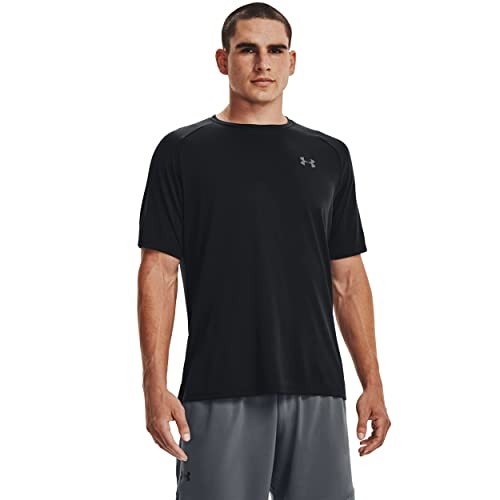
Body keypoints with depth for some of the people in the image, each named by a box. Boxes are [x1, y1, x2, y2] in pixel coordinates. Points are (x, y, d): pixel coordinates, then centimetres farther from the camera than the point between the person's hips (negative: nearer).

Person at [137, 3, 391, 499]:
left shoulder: (329, 155, 10)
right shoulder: (182, 152, 1)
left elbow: (347, 278, 11)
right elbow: (159, 272, -3)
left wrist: (372, 382, 4)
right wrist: (155, 387, -12)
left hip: (316, 390, 3)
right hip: (218, 393, -3)